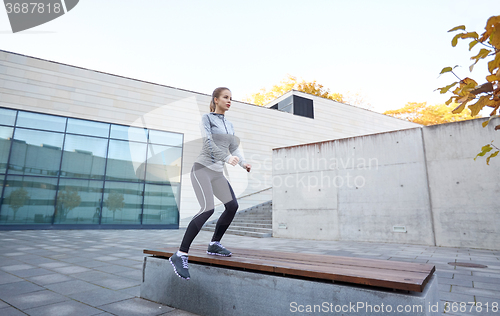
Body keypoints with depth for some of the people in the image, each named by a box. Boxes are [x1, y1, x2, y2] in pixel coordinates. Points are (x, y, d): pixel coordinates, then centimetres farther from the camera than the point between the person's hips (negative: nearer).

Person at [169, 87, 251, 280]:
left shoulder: (229, 125, 19)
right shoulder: (206, 118, 0)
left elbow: (234, 149, 14)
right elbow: (208, 143, -15)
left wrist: (244, 163, -4)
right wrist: (227, 158, -26)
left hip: (218, 172, 7)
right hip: (202, 168, -7)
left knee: (232, 206, -3)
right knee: (208, 209, -24)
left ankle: (214, 244, 12)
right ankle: (180, 255, -19)